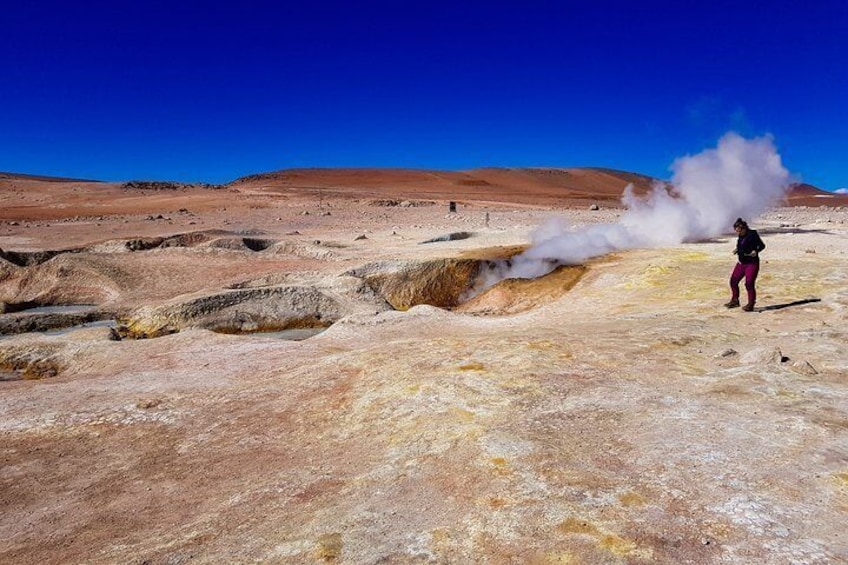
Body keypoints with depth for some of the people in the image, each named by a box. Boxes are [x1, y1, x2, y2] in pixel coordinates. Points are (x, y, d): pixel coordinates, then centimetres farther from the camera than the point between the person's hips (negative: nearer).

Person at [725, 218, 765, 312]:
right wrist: (737, 250, 6)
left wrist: (756, 251, -27)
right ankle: (735, 300, 24)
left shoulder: (752, 234, -13)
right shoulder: (740, 237, 7)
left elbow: (762, 245, -11)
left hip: (752, 263, -8)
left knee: (749, 284, -10)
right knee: (733, 280, 8)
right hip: (741, 263, 8)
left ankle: (750, 305, 2)